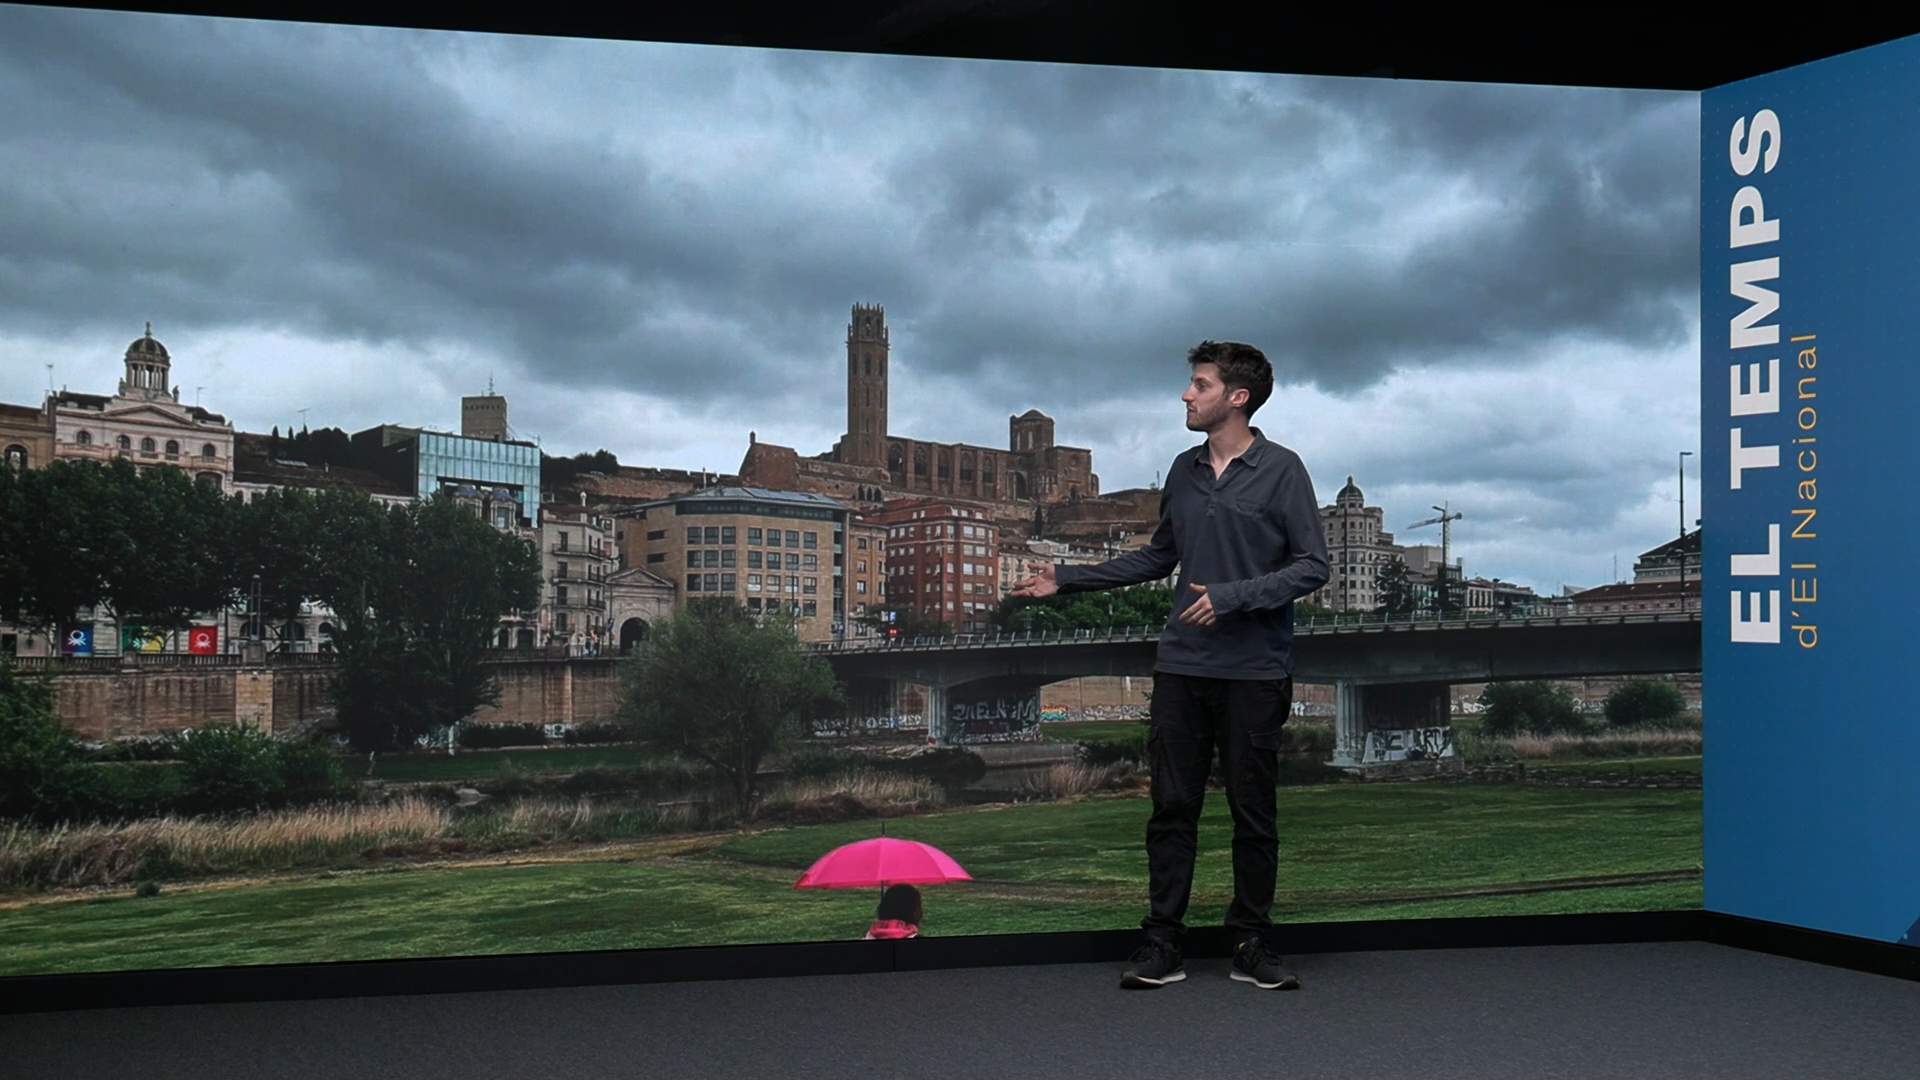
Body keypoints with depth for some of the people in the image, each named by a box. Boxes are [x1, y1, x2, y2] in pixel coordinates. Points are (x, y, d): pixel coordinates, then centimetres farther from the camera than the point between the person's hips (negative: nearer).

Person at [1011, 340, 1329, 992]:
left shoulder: (1281, 470, -4)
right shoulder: (1184, 471, 12)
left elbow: (1312, 565, -7)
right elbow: (1159, 557, 22)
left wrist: (1232, 596, -18)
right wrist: (1068, 579, 19)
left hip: (1254, 672, -4)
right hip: (1182, 667, 4)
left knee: (1253, 812, 5)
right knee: (1172, 808, 5)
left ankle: (1251, 945, 17)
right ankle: (1161, 944, 11)